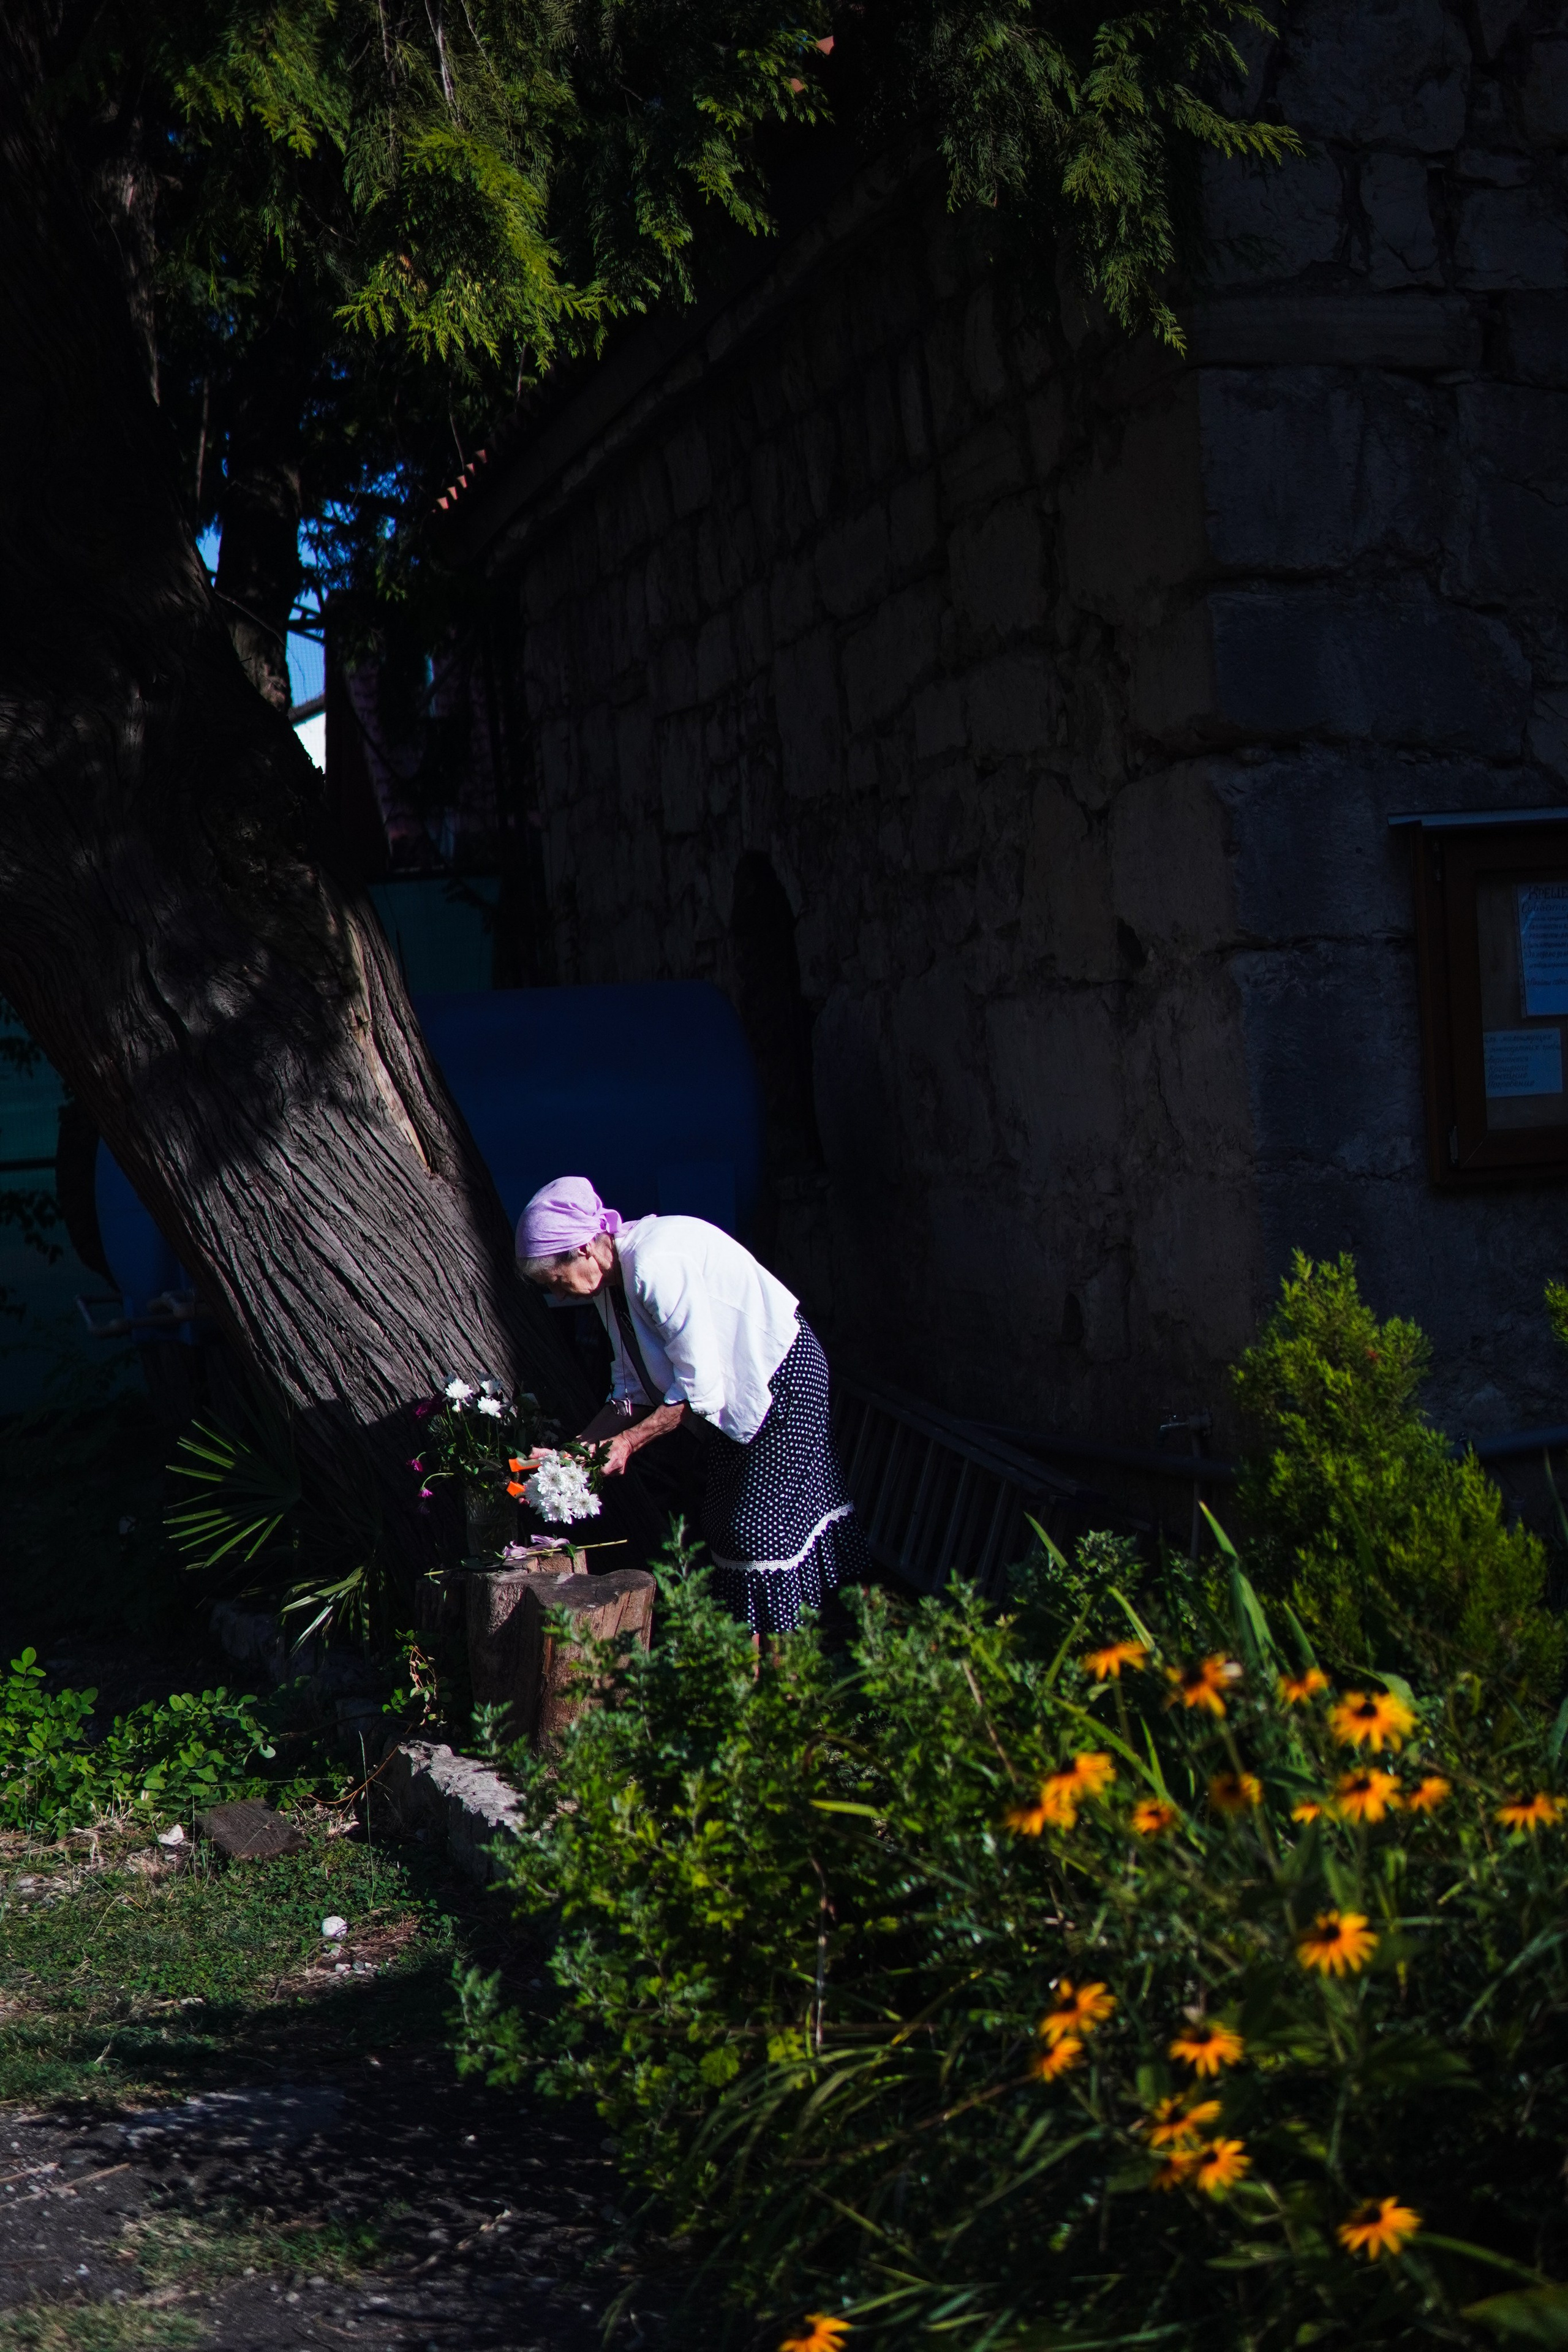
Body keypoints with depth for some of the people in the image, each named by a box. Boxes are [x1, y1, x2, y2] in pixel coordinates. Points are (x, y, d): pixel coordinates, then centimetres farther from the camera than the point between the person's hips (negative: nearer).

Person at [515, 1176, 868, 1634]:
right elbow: (634, 1389, 6)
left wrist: (629, 1441, -20)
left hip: (782, 1375, -10)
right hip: (733, 1391, 10)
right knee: (722, 1525, 9)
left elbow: (699, 1386, -26)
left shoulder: (656, 1267, -29)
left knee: (761, 1529, -11)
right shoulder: (611, 1280, 1)